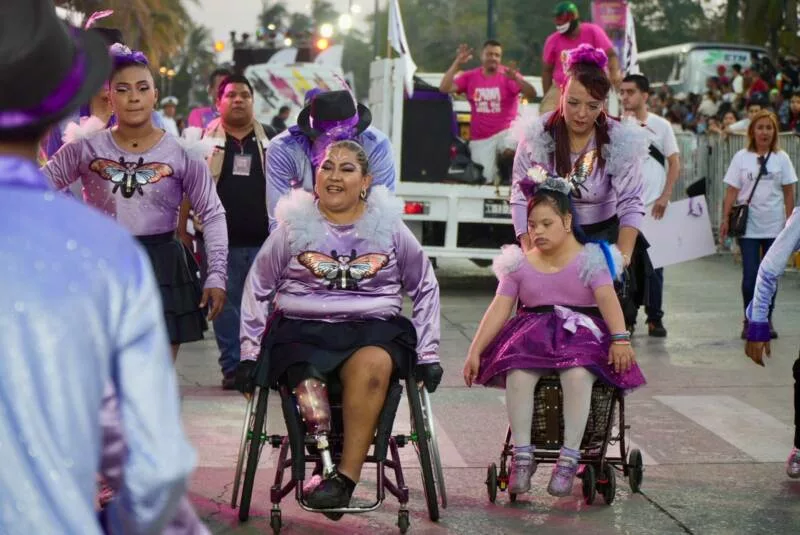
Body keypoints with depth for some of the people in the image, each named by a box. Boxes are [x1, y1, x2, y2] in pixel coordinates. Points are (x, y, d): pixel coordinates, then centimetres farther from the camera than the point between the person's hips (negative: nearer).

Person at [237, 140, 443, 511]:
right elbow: (257, 288, 18)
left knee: (372, 364, -37)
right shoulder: (293, 227, 11)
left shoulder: (389, 227, 12)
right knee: (310, 388, -35)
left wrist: (427, 353, 14)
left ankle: (345, 476, -36)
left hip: (375, 327, 0)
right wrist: (249, 351, 12)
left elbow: (425, 288, 21)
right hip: (303, 328, 1)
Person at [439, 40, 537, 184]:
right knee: (486, 180, -6)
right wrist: (457, 63, -12)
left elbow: (532, 95, -18)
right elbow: (444, 88, -4)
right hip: (480, 139, 3)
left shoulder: (507, 75, -5)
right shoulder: (470, 76, 5)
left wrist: (516, 78, -36)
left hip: (505, 132, -2)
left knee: (509, 153, -37)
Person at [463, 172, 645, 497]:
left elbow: (607, 298, -11)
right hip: (533, 333, 3)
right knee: (517, 373, -31)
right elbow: (499, 309, 7)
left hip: (582, 333, -2)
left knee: (578, 374, -36)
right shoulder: (519, 264, 13)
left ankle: (569, 459, -29)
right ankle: (522, 456, -23)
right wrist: (475, 351, -3)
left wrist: (620, 338, -29)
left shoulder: (589, 258, 3)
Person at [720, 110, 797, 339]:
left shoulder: (781, 158, 3)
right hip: (748, 226, -1)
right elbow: (732, 191, 1)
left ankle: (766, 320, 17)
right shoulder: (741, 157, 2)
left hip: (774, 226, 1)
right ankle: (749, 321, 7)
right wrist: (725, 219, -4)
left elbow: (789, 193, 4)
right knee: (750, 275, -5)